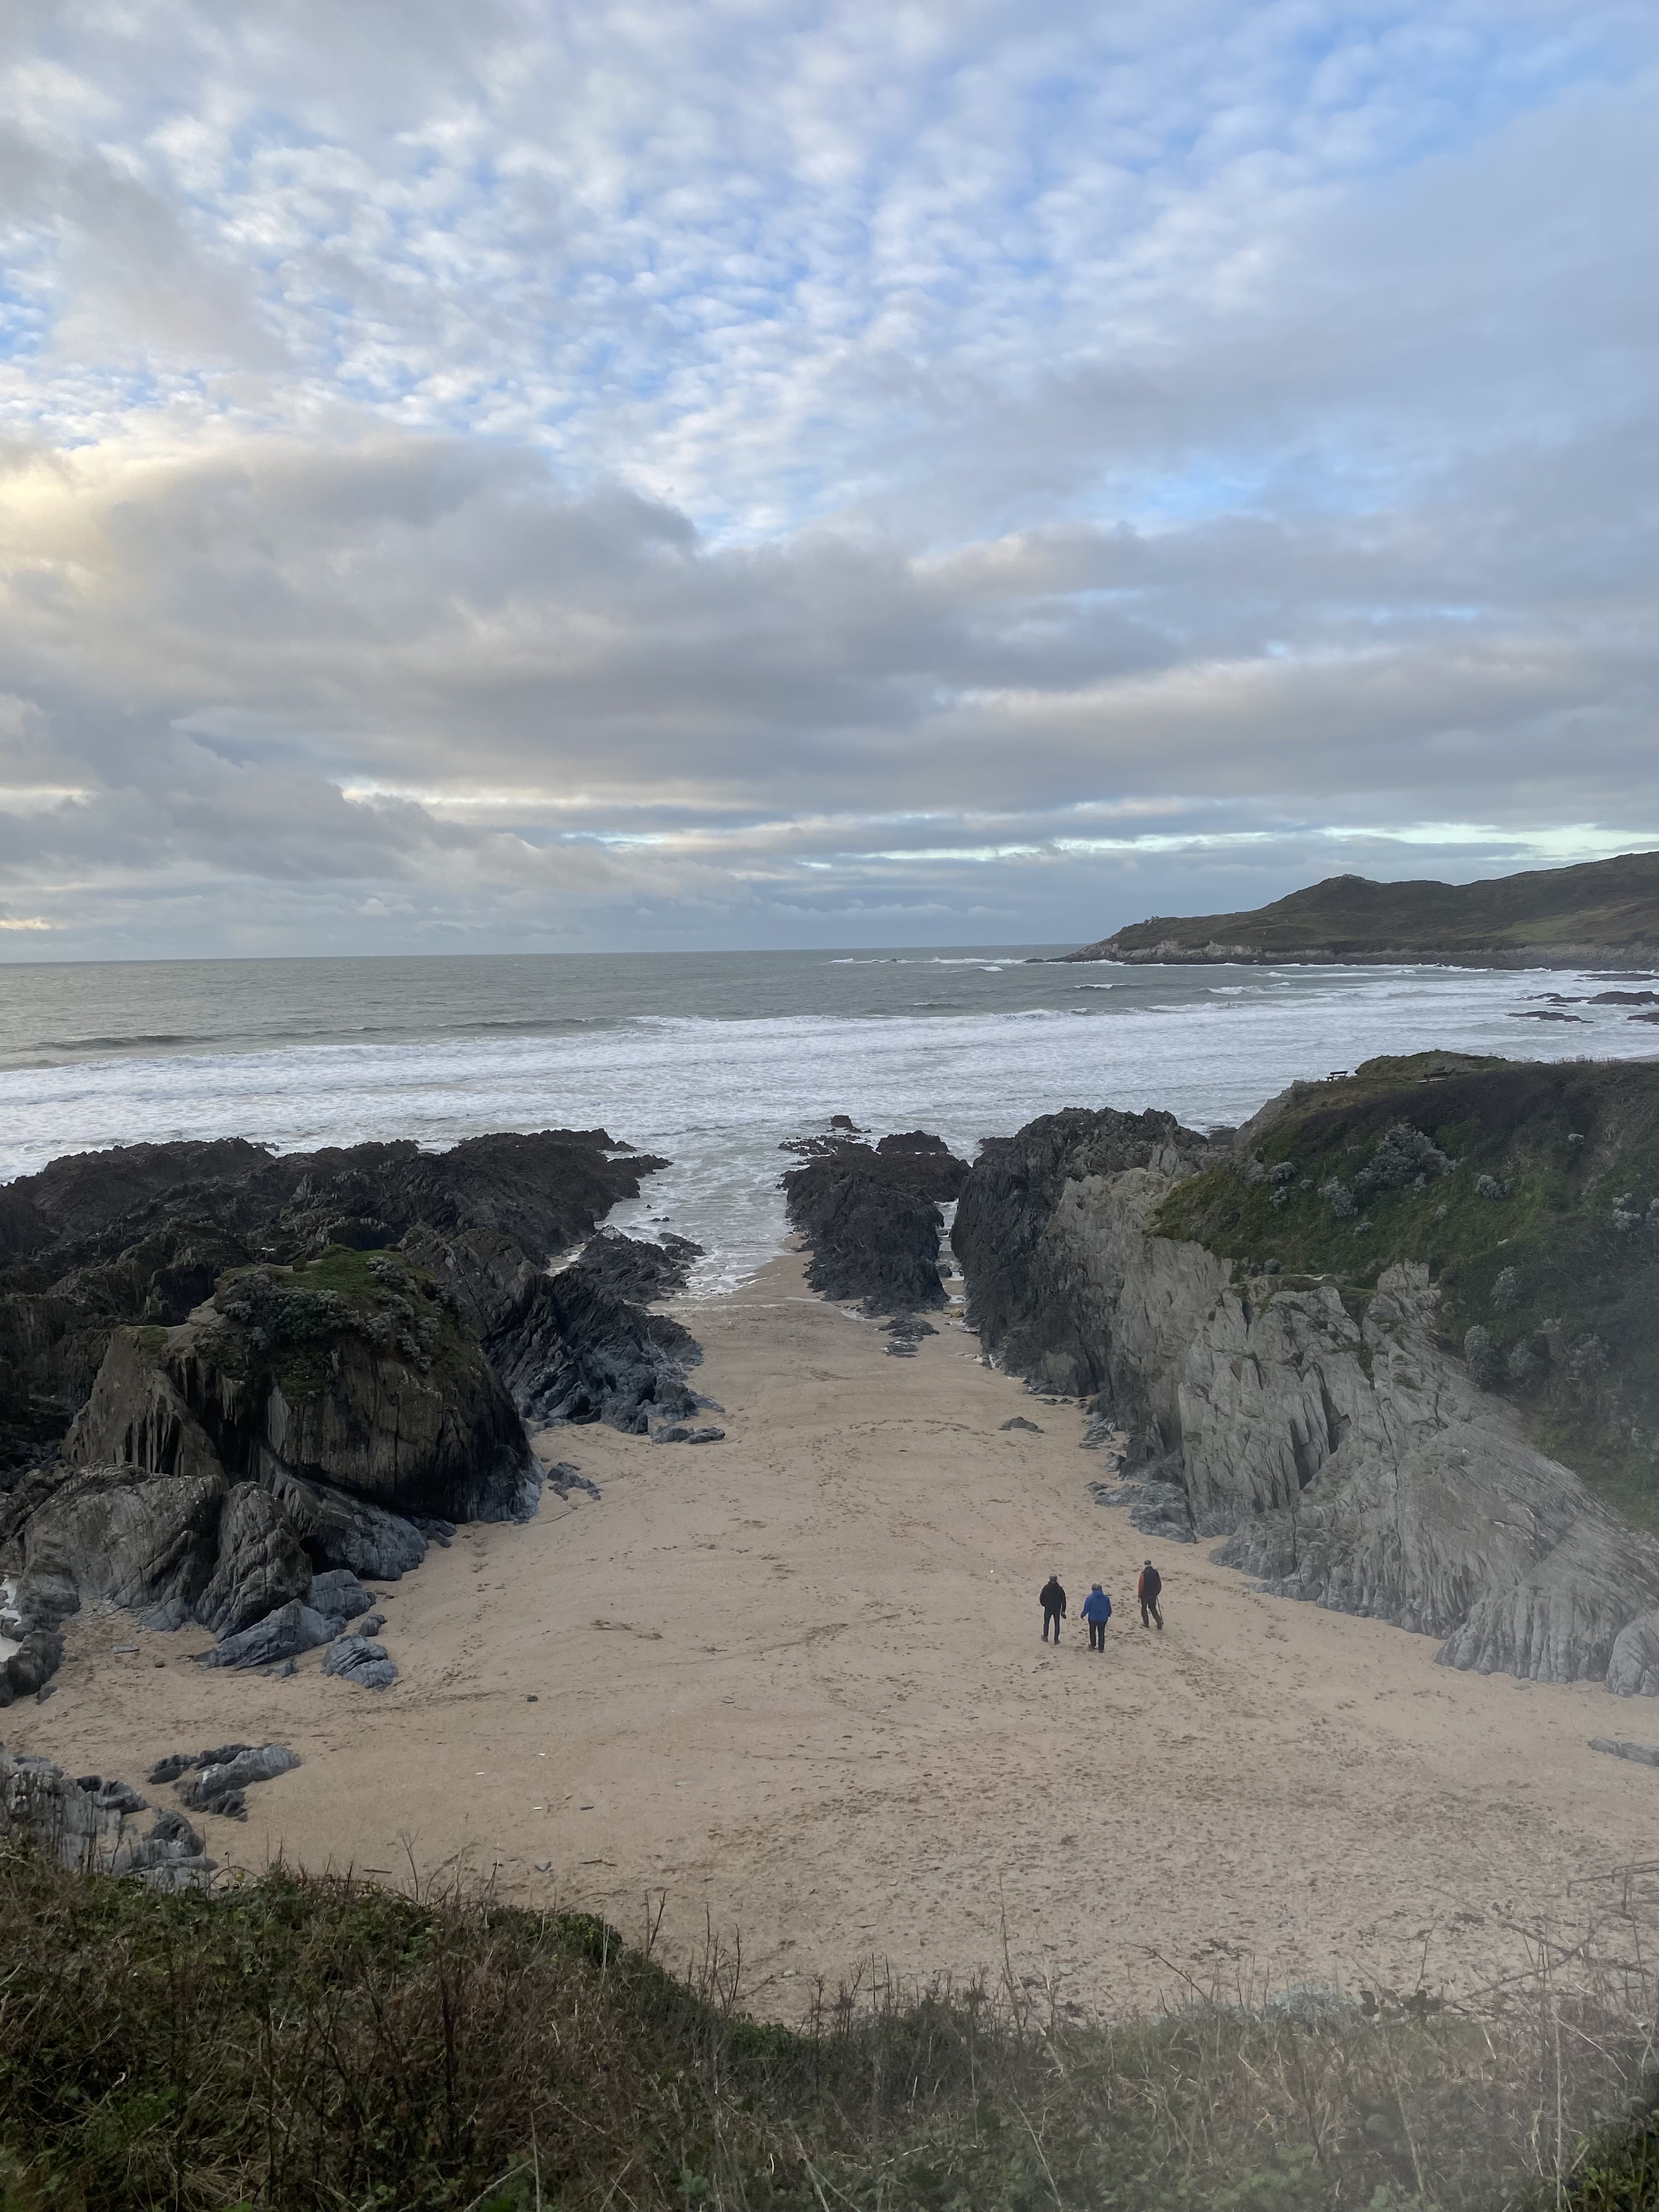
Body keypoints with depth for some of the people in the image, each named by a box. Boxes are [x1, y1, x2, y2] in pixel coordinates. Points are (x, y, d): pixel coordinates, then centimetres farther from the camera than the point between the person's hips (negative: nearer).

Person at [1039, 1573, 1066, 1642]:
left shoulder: (1046, 1588, -12)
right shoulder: (1060, 1589, -12)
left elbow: (1042, 1599, -5)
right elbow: (1063, 1601, -8)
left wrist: (1044, 1605, 15)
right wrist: (1063, 1611, 0)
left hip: (1048, 1609, 0)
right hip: (1057, 1610, 0)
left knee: (1046, 1623, 19)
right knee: (1057, 1624, 12)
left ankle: (1045, 1637, 30)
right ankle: (1056, 1640, 15)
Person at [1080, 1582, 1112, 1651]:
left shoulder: (1090, 1598, -14)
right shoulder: (1106, 1597, -6)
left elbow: (1086, 1609, -12)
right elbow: (1109, 1609, 4)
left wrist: (1082, 1615, 5)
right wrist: (1109, 1614, 24)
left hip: (1093, 1618, -2)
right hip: (1103, 1619, 2)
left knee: (1092, 1632, 20)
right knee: (1102, 1633, 13)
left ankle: (1093, 1645, 29)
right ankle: (1101, 1648, 15)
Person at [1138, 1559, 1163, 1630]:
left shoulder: (1144, 1573, -17)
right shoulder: (1156, 1573, -4)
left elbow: (1141, 1585, -15)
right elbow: (1159, 1584, 5)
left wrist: (1139, 1595, -3)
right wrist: (1157, 1592, 20)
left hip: (1145, 1594, -4)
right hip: (1153, 1595, 4)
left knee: (1144, 1609, 14)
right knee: (1153, 1609, 18)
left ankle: (1146, 1624, 19)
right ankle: (1159, 1623, 6)